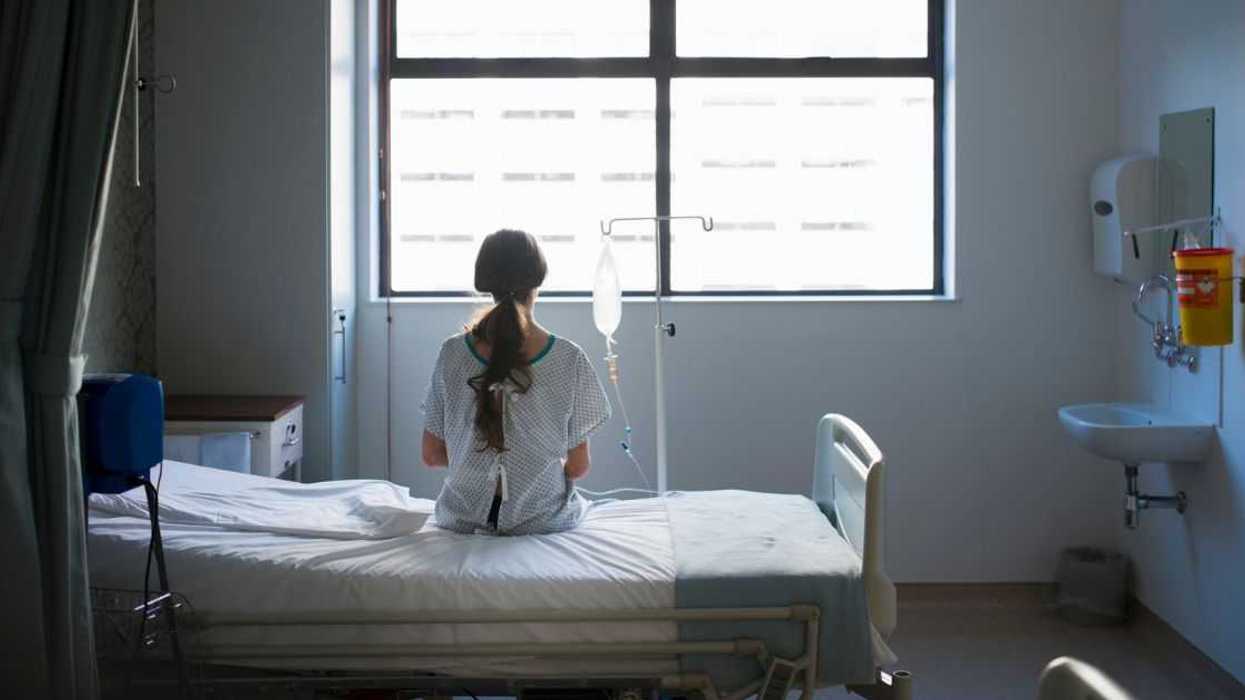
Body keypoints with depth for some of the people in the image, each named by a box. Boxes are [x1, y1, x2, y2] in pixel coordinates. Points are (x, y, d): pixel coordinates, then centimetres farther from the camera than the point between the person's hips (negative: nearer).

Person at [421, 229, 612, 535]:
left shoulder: (452, 354, -11)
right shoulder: (569, 359, -16)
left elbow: (431, 455, -3)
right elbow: (579, 466, -8)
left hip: (463, 520, 2)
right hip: (543, 521, -2)